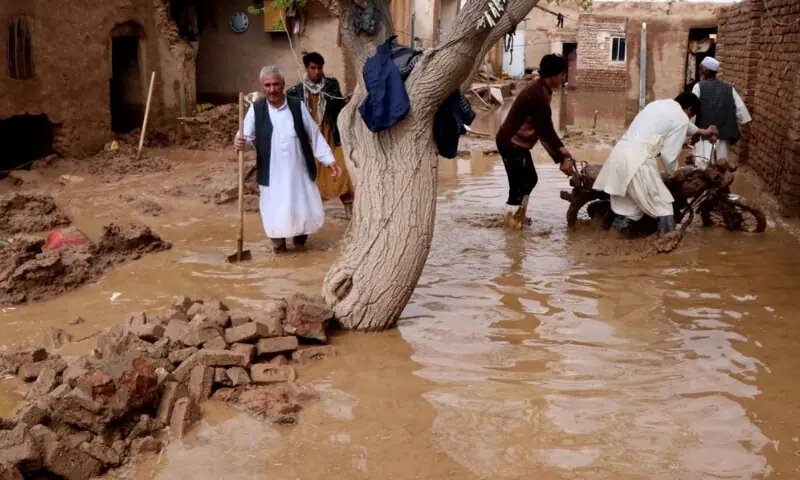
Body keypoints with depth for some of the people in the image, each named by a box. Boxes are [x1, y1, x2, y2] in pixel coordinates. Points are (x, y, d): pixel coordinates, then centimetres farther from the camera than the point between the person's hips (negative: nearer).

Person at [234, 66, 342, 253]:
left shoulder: (298, 106, -1)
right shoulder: (256, 109, -3)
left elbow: (315, 135, 3)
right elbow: (247, 137, -6)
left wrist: (329, 160, -1)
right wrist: (241, 142, -30)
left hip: (299, 172, 1)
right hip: (272, 175, -1)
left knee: (309, 212, 8)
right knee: (276, 214, 2)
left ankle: (299, 234, 38)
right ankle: (278, 241, 30)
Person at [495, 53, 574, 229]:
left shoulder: (541, 90, 8)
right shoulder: (538, 95, -24)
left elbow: (546, 127, 14)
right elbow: (545, 131, -23)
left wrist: (561, 148, 8)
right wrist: (561, 159, -18)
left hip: (518, 142, 11)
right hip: (511, 143, -11)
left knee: (530, 179, 19)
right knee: (518, 185, -3)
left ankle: (517, 217, 30)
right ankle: (512, 221, 9)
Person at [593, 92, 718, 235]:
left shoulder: (659, 104, 26)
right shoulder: (682, 118, 1)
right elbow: (669, 153, -2)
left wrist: (702, 131, 62)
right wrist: (674, 172, 19)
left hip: (619, 152, 8)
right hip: (638, 159, -8)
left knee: (629, 203, 20)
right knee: (663, 207, 4)